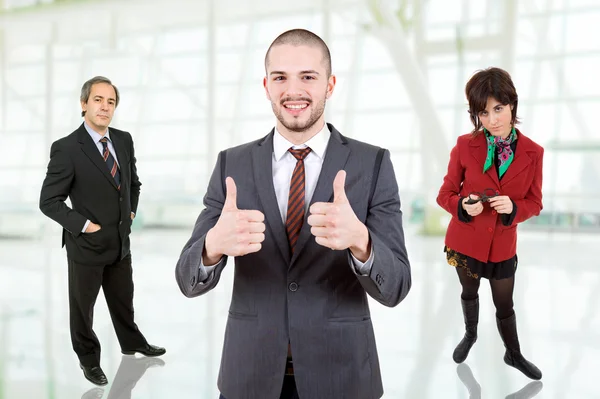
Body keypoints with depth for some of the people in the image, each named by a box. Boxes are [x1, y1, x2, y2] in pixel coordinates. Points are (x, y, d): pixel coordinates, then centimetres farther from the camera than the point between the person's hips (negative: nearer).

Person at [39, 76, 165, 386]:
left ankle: (132, 343, 46)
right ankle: (88, 359, 37)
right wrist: (83, 225, -18)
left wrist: (131, 211, 8)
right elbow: (49, 201, -15)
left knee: (123, 300, 24)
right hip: (87, 244, -5)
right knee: (82, 306, 15)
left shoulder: (124, 140, 0)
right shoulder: (66, 148, -18)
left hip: (120, 242, 5)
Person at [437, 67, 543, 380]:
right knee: (469, 292, 24)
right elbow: (445, 194, -7)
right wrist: (463, 205, -28)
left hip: (503, 245, 0)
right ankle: (470, 335, 53)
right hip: (465, 240, 0)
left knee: (505, 306, 16)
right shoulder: (465, 145, -14)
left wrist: (513, 207, -24)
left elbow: (535, 203, -3)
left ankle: (513, 355, 43)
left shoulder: (533, 152, -11)